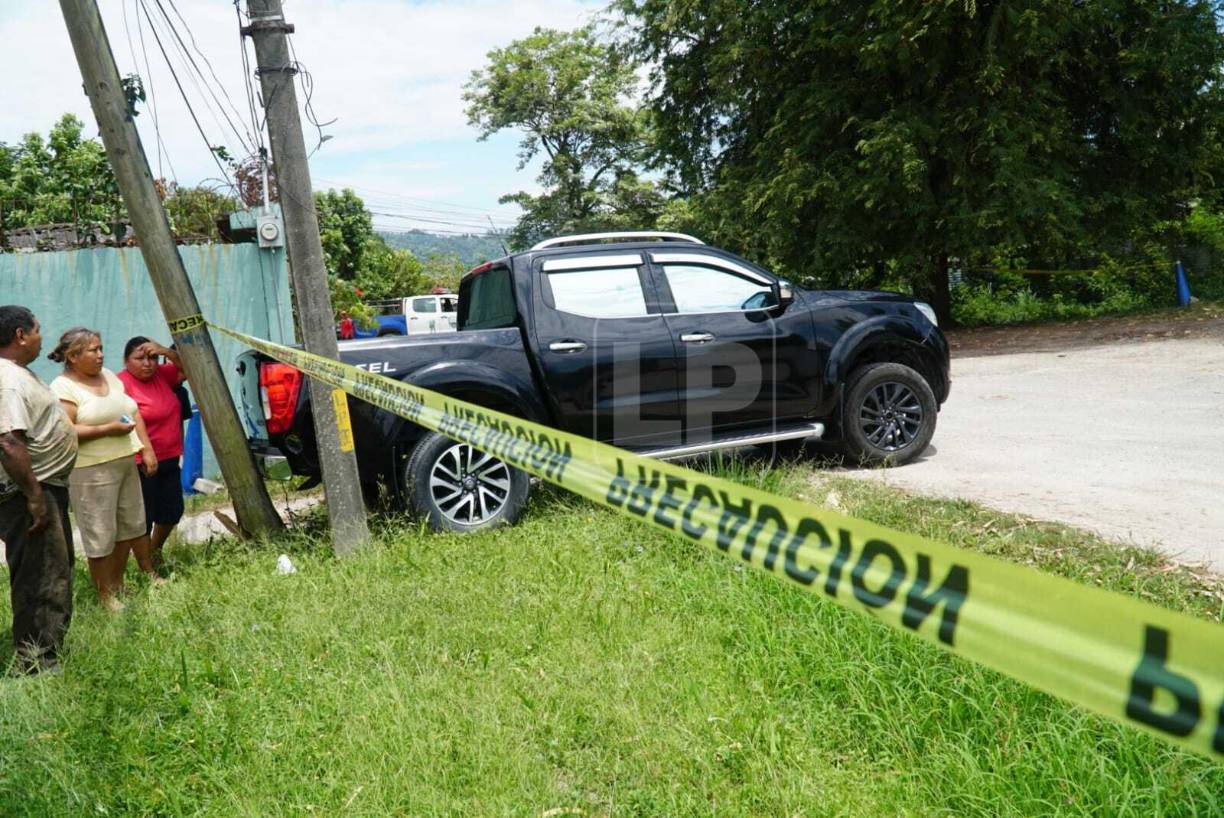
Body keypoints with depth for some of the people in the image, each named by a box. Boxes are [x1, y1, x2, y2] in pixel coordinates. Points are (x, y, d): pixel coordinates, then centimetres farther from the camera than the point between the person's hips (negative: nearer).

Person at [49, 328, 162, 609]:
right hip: (91, 472, -8)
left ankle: (117, 581, 34)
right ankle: (106, 594, 10)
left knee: (132, 523, 16)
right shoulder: (63, 388, -11)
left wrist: (147, 449, 6)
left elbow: (134, 414, 14)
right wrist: (107, 429, -20)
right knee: (100, 534, -2)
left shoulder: (109, 376, 11)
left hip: (126, 463, 8)